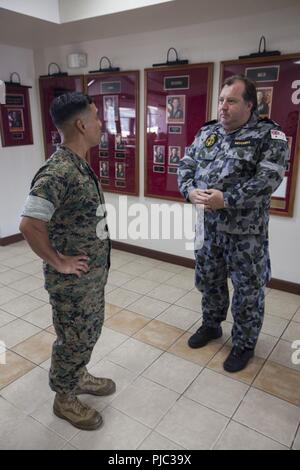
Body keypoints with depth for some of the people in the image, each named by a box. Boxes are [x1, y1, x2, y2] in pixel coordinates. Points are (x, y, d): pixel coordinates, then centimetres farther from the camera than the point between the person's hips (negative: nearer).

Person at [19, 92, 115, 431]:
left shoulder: (80, 165, 5)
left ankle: (79, 377, 48)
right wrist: (58, 262, -19)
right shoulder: (58, 172, -26)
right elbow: (29, 225, -31)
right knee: (73, 340, 11)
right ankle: (65, 399, 35)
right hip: (72, 280, -9)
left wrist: (97, 262, 13)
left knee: (88, 333, 25)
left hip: (93, 272, 9)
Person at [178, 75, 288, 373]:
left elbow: (268, 179, -20)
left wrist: (226, 199, -26)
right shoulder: (207, 132, 9)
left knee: (247, 290, 8)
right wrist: (190, 191, -13)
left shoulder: (269, 135, -8)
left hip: (245, 231, -5)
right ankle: (211, 325, 44)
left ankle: (244, 344, 30)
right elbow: (185, 165, 7)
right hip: (208, 226, 5)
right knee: (209, 280, 19)